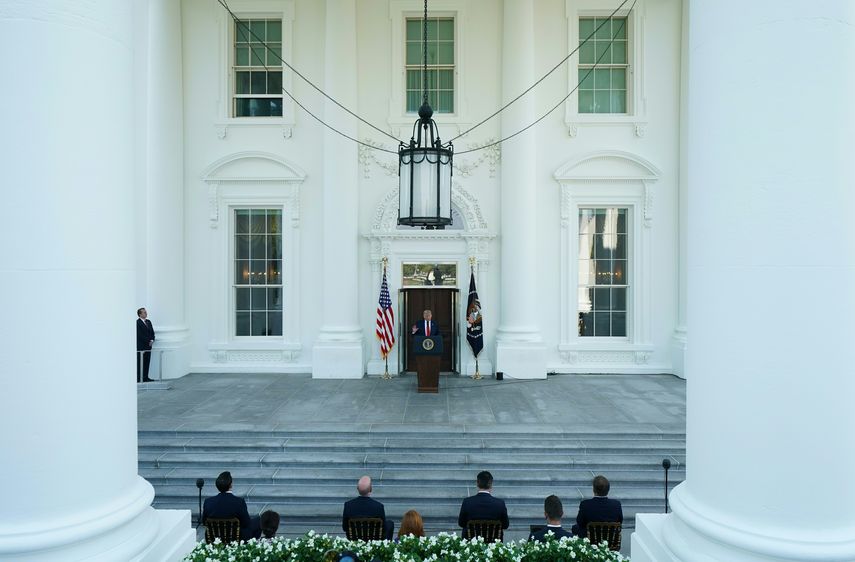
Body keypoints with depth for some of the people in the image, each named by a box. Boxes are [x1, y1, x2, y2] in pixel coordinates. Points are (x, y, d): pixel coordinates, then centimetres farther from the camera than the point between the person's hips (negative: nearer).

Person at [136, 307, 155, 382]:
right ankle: (139, 378, 0)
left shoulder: (148, 322, 14)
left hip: (148, 346, 7)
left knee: (147, 362, 6)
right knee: (140, 363, -3)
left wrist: (152, 340, -1)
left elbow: (152, 332, 15)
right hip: (140, 346, -7)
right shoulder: (137, 323, -10)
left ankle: (145, 377, 10)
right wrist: (148, 341, -13)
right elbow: (140, 335, -15)